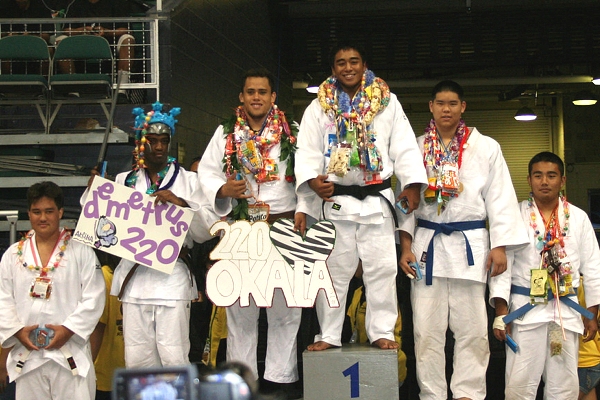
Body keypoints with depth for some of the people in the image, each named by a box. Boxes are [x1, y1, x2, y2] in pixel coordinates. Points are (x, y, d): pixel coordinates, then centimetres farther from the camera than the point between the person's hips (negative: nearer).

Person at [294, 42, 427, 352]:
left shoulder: (387, 102, 8)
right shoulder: (319, 107, 8)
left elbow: (404, 146, 1)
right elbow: (308, 150, 0)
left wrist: (412, 183, -11)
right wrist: (312, 180, -19)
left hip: (377, 199, 0)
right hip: (334, 199, 0)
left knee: (382, 268, 2)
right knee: (333, 270, 4)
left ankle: (382, 331, 12)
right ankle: (328, 335, 13)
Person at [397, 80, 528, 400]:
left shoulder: (486, 148, 7)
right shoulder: (415, 148, 9)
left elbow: (500, 198, 4)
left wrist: (499, 246, -4)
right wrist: (405, 246, 0)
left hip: (471, 245, -1)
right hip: (427, 244, 1)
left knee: (472, 329, 1)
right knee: (427, 329, 1)